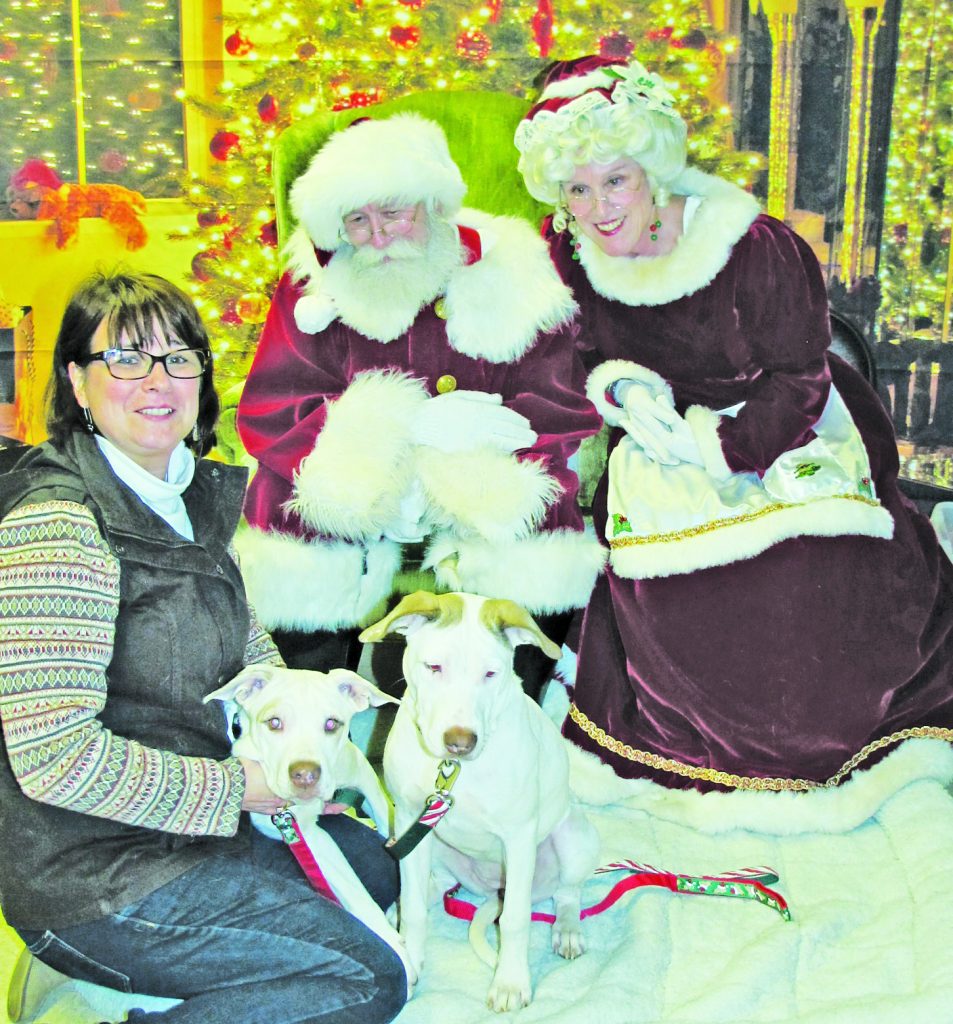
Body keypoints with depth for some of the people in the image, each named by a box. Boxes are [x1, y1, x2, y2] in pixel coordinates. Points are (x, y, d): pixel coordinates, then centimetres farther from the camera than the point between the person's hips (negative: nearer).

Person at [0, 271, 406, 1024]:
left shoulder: (192, 490, 5)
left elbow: (242, 638, 18)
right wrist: (234, 787, -19)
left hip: (183, 817, 9)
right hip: (90, 879, -9)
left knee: (373, 867, 21)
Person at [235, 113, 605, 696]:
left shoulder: (508, 272, 0)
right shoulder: (314, 286, 1)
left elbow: (564, 411, -5)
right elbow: (267, 418, -7)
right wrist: (414, 423, -19)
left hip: (484, 516, 1)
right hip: (341, 522, 0)